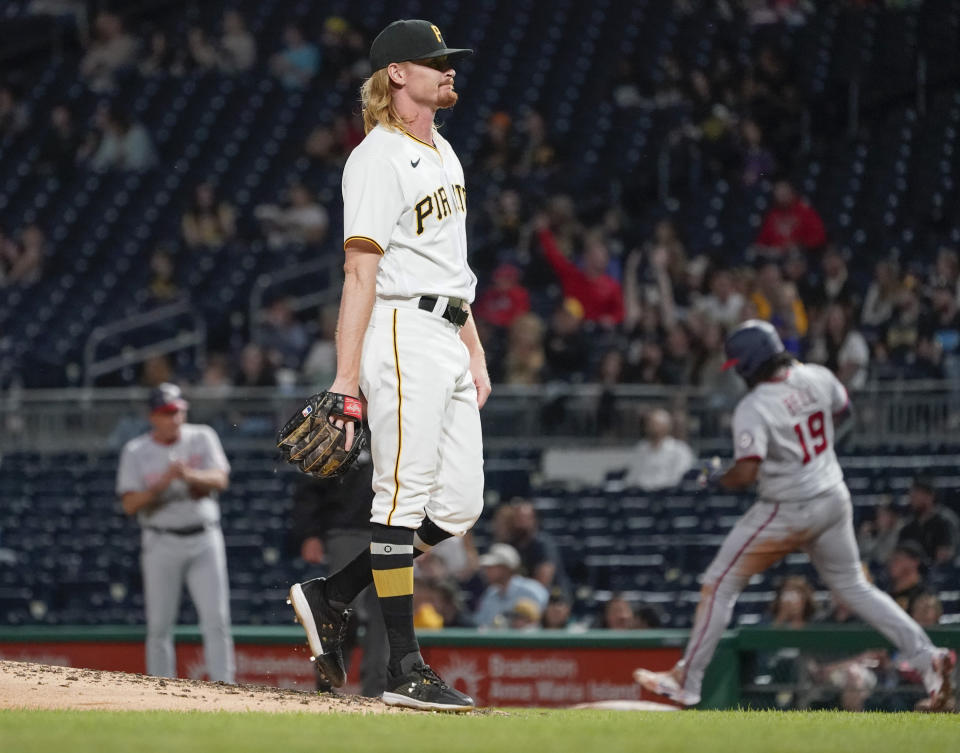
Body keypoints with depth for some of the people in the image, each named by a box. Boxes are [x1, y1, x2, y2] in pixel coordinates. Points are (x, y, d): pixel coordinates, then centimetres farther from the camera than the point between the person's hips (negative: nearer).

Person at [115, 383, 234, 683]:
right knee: (159, 624, 0)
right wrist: (162, 483, -20)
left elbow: (220, 479, -8)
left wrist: (190, 475, -26)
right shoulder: (136, 452, 1)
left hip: (204, 538, 1)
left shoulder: (202, 438, 5)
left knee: (216, 618, -6)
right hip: (161, 543, -1)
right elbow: (130, 504, -6)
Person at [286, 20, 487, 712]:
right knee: (404, 499, -7)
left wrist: (475, 352, 20)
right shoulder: (378, 159, -10)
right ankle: (406, 669, -5)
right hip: (402, 333, -9)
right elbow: (361, 272, -16)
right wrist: (346, 380, -20)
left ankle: (332, 596, 17)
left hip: (448, 338, 9)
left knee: (460, 506, 7)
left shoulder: (442, 153, 19)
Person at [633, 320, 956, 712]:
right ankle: (927, 657, 5)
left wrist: (716, 477, -7)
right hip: (835, 500, 7)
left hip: (787, 511, -7)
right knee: (853, 586, 18)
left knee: (720, 583, 5)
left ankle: (686, 681, 8)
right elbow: (842, 413, 16)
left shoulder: (753, 408, -22)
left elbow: (746, 473, -27)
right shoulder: (817, 378, -3)